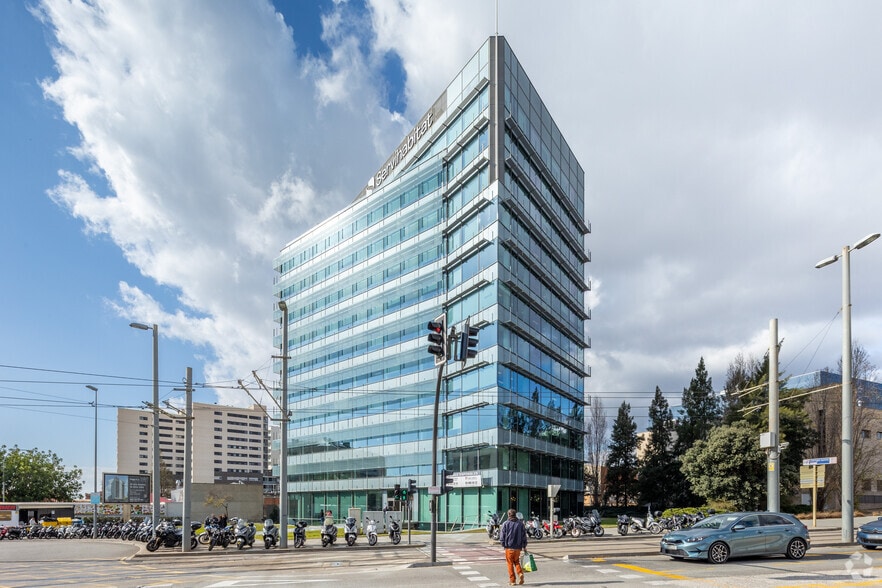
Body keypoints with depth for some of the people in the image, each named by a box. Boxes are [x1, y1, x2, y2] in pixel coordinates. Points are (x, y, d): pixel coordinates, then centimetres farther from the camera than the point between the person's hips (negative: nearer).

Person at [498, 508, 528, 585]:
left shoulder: (505, 524, -5)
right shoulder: (520, 524, 3)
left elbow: (502, 536, -4)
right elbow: (524, 536, 5)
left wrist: (503, 544, 10)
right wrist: (524, 546, 12)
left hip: (509, 547, -3)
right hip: (518, 547, 3)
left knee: (510, 563, 8)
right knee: (516, 562, 19)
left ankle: (512, 580, 9)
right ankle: (520, 573, -4)